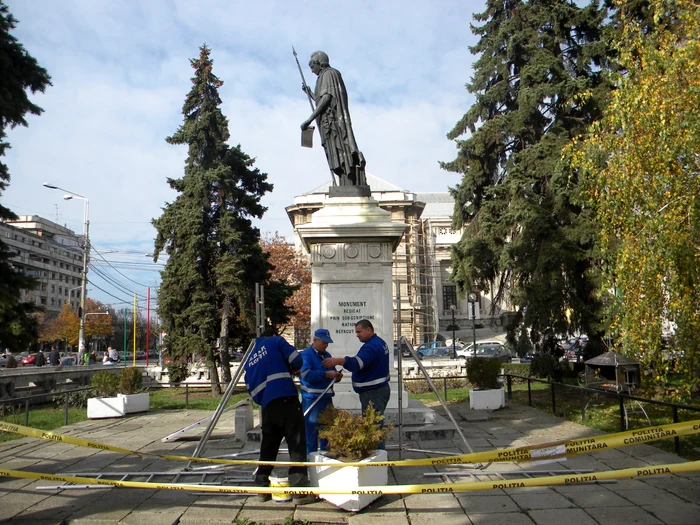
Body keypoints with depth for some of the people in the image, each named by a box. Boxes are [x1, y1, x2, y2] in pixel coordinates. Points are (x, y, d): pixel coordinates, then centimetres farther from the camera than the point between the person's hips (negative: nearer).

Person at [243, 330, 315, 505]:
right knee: (297, 443, -4)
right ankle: (300, 490, -8)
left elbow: (251, 388, 23)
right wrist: (293, 369, 18)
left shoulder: (250, 360, 25)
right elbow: (297, 360, -1)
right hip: (286, 399, -6)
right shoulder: (276, 341, 10)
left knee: (268, 447, 17)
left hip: (266, 405, 6)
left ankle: (262, 488, 22)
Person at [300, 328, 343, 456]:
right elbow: (306, 374, -23)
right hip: (312, 399, -8)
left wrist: (337, 376, 2)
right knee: (312, 430, -3)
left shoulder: (327, 356, 16)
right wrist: (327, 374, -25)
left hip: (327, 397, 8)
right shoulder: (306, 355, -8)